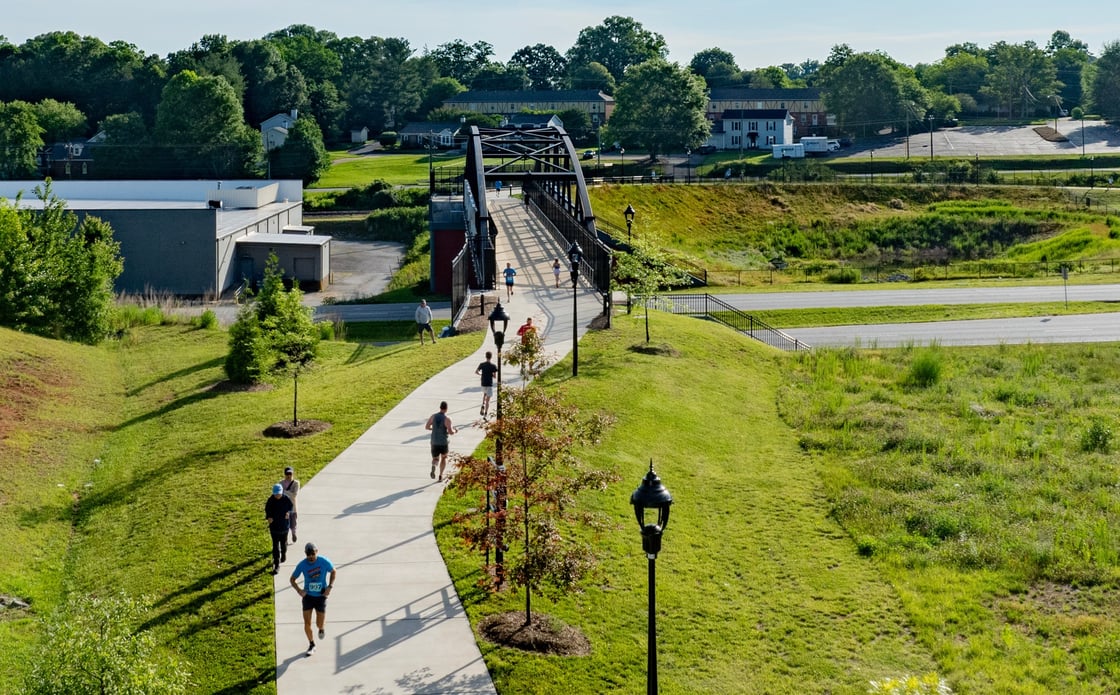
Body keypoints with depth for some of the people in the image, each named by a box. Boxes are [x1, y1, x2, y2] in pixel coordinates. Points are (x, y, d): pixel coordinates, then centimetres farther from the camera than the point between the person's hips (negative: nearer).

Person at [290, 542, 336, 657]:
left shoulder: (324, 562, -16)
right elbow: (292, 579, -2)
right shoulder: (302, 565, -14)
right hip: (308, 596, 1)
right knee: (307, 622, -2)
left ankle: (322, 629, 37)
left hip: (321, 596, -1)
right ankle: (311, 645, 19)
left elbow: (333, 572, 3)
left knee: (320, 624, -2)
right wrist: (298, 590, -19)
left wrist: (330, 586, -9)